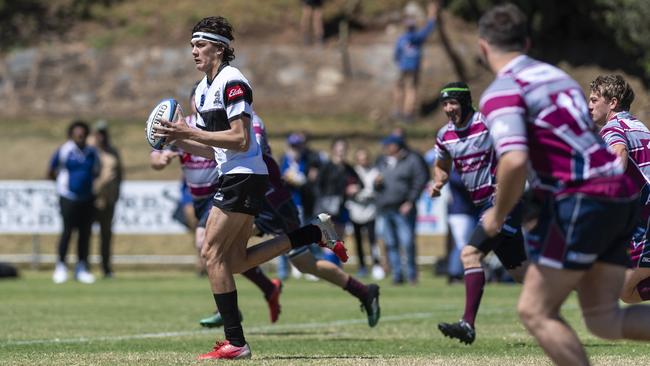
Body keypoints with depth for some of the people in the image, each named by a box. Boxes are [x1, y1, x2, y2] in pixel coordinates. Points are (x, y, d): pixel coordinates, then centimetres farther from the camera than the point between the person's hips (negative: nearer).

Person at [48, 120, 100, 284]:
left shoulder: (92, 153, 6)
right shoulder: (64, 150, -6)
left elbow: (96, 172, 20)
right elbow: (50, 173, 2)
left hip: (87, 198, 4)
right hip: (68, 197, -4)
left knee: (85, 232, 5)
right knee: (68, 230, -10)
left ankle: (81, 268, 15)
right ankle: (61, 265, 2)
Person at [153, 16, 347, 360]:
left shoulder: (232, 82, -14)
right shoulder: (202, 90, 16)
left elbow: (240, 140, -22)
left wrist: (190, 132, -22)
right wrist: (178, 139, 4)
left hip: (244, 176, -10)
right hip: (232, 177, 10)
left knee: (213, 254, -10)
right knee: (235, 261, 9)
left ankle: (235, 343, -6)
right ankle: (316, 231, 16)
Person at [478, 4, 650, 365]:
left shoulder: (502, 92, -8)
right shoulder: (556, 75, 19)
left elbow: (514, 161, -24)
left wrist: (498, 215, -7)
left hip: (582, 199, -8)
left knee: (535, 311, 2)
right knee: (602, 318, 10)